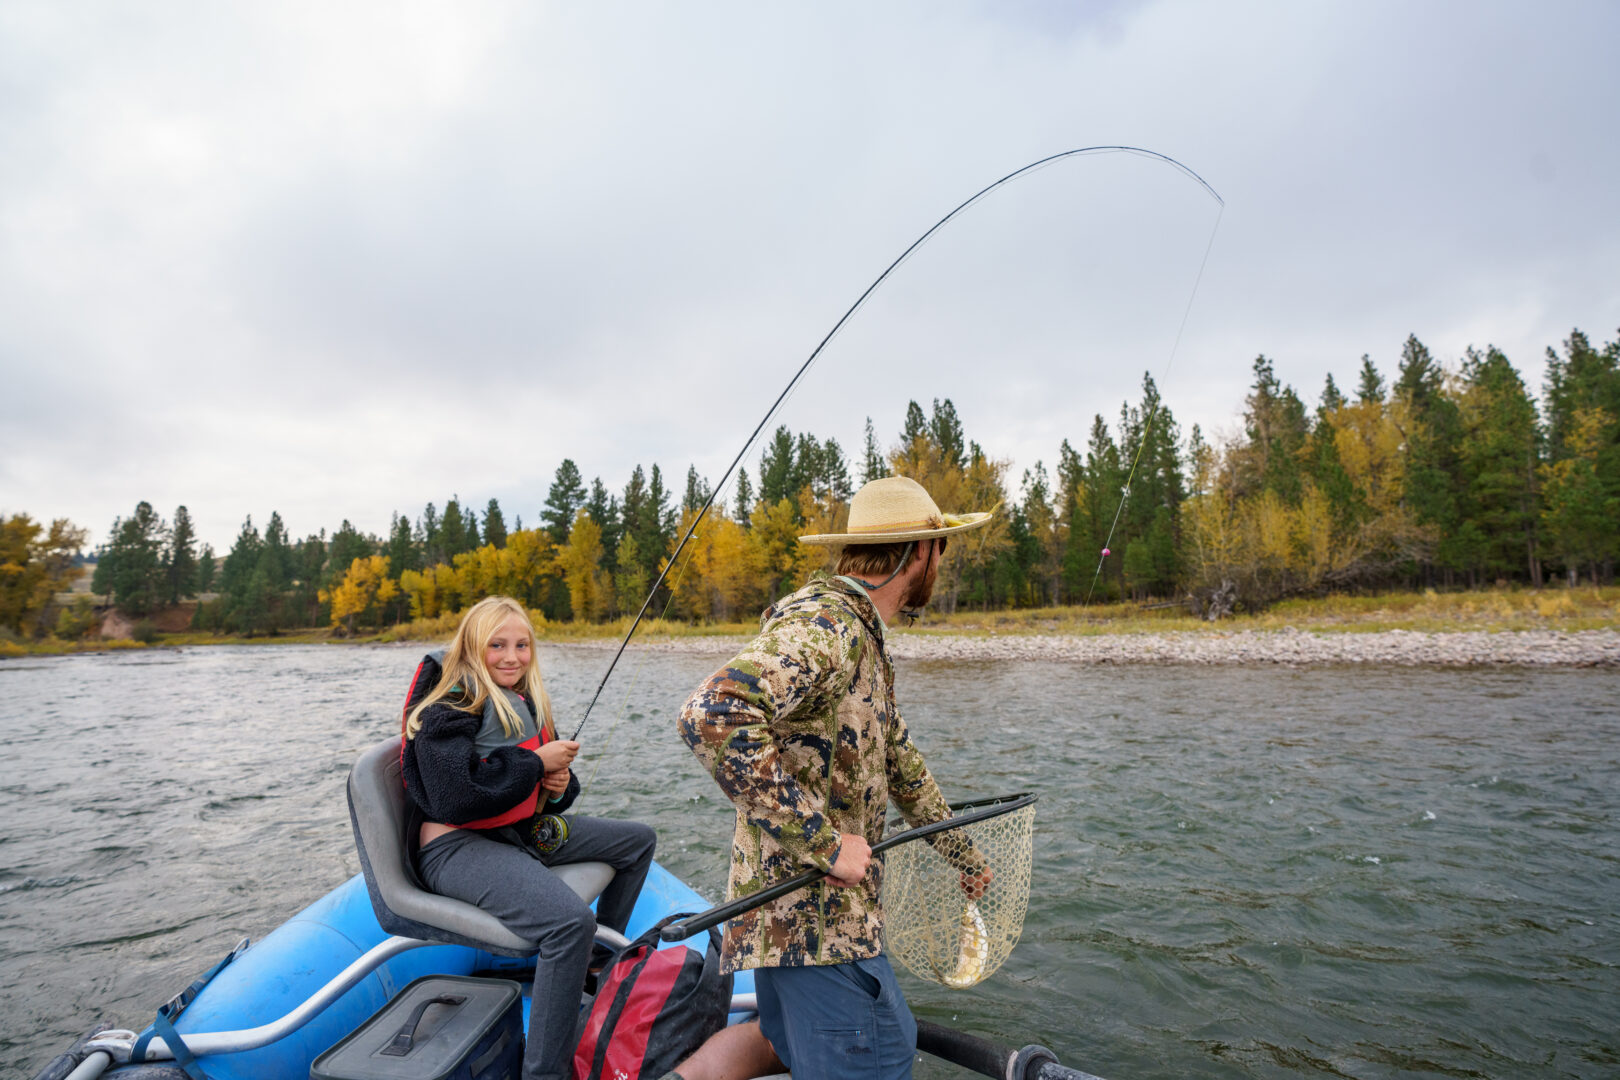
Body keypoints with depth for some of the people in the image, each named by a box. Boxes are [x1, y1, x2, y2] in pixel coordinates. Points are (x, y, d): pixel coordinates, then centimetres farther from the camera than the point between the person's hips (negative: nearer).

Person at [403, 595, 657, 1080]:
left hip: (523, 831, 9)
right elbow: (455, 797, -28)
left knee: (638, 840, 13)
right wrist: (536, 762, -20)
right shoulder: (449, 709, -14)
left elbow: (548, 796, 21)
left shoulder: (525, 704, 12)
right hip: (457, 846, -9)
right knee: (570, 921, -33)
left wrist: (559, 784, -4)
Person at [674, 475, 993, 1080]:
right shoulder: (822, 623, -21)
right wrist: (824, 841, -28)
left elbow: (898, 759, 23)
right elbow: (714, 717, -36)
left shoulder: (863, 636, 13)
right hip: (813, 913, -10)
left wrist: (963, 854, 31)